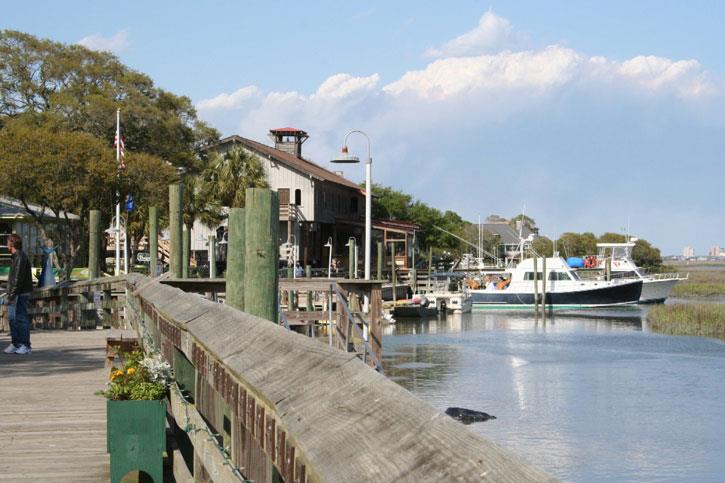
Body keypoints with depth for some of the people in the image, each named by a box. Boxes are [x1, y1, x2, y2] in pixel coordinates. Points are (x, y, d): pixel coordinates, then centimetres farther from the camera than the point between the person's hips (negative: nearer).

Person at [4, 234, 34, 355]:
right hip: (15, 294, 10)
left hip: (20, 294, -10)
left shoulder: (20, 258, -15)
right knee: (12, 318, 13)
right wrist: (10, 294, 17)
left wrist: (12, 294, -20)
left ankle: (25, 346, -2)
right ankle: (15, 343, 20)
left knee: (21, 318, -6)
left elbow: (18, 278, -20)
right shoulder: (15, 257, 16)